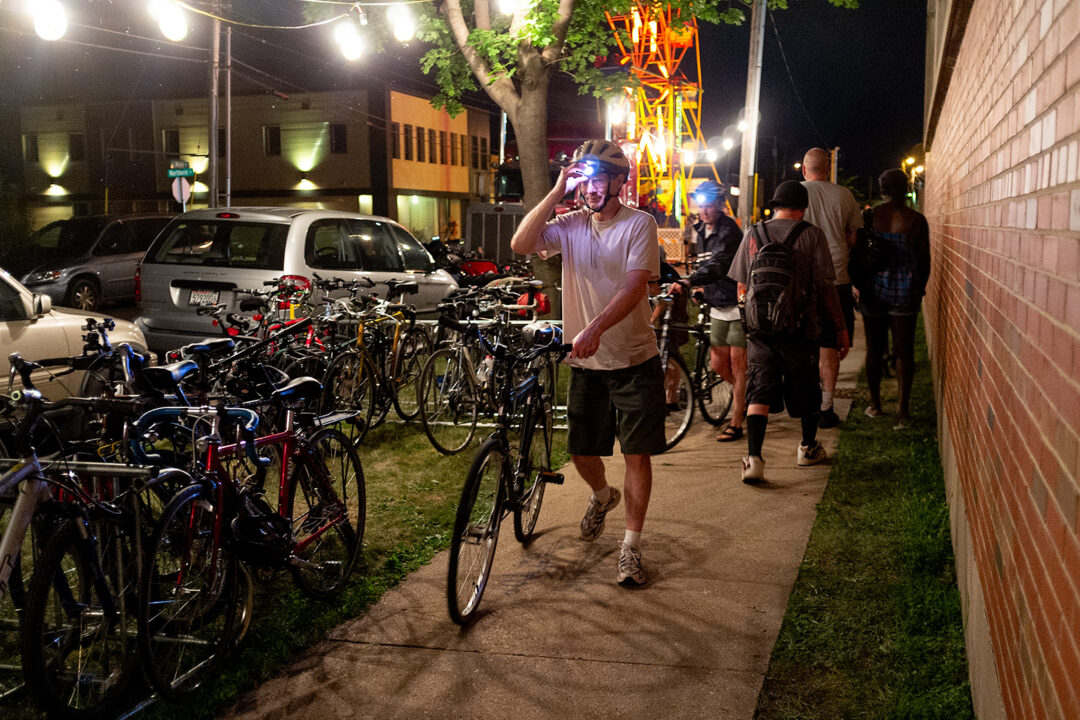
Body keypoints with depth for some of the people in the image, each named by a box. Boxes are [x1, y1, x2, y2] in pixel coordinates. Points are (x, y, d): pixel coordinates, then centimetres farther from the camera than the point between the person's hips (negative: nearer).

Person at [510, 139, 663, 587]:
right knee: (581, 452, 13)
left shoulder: (639, 224, -10)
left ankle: (631, 546, 13)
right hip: (586, 364, 4)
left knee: (637, 454, 0)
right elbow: (521, 244, -13)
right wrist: (557, 192, -16)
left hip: (634, 361, -4)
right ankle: (602, 496, 47)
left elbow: (635, 286, -22)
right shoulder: (571, 225, 2)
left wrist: (595, 328, -37)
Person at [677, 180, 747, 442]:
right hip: (718, 305, 8)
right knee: (718, 364, 7)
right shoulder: (700, 231, 10)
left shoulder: (728, 231, -17)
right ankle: (746, 396, 33)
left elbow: (718, 265, -32)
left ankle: (736, 424, 0)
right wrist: (702, 287, 14)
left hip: (739, 304, -8)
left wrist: (689, 281, -44)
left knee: (737, 362, -5)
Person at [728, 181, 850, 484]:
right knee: (806, 389, 17)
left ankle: (753, 457, -13)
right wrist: (841, 328, 4)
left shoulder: (752, 235, 5)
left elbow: (741, 287, 10)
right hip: (801, 330, -1)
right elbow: (825, 287, -4)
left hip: (759, 329, 2)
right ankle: (808, 448, 35)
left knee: (759, 393, 1)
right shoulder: (811, 235, -3)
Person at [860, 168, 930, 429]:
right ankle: (902, 410, -1)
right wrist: (920, 289, 15)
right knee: (904, 351, 3)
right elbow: (924, 260, 0)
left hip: (874, 289, 1)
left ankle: (875, 405, 22)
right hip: (905, 291, -1)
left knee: (874, 349, 12)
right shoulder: (916, 220, -5)